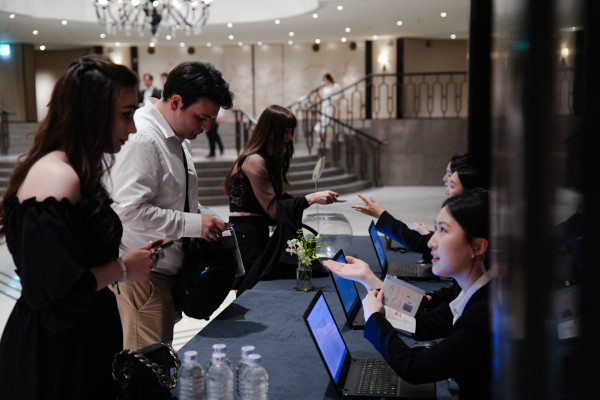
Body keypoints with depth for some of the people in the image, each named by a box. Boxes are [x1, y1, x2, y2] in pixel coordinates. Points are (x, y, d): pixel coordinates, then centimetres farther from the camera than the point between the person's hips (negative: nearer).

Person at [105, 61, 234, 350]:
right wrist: (193, 223, -22)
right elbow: (130, 211, -26)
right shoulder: (142, 139, -20)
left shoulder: (178, 138, 12)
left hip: (168, 269, 10)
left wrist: (206, 218, 7)